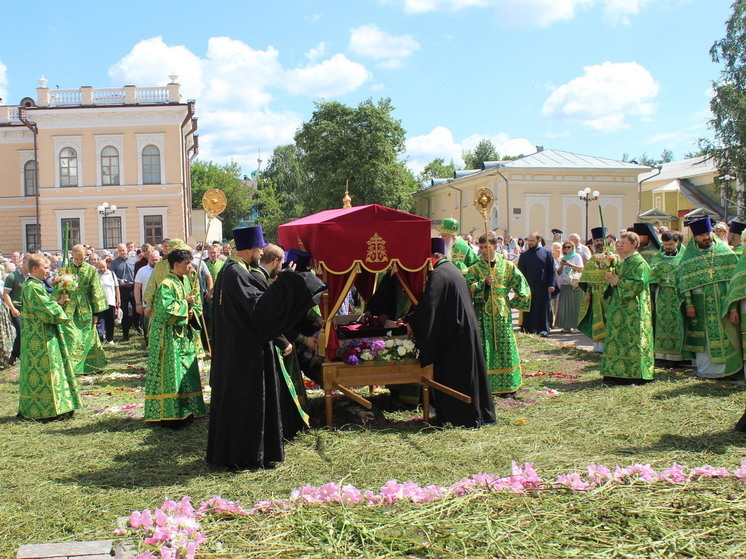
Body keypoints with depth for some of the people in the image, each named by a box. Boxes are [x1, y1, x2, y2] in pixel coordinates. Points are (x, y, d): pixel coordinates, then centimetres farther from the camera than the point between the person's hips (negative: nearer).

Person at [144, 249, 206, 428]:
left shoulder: (186, 281, 11)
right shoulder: (166, 285, -15)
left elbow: (197, 305, 19)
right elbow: (165, 309, -26)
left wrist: (192, 311, -3)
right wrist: (185, 302, -16)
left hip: (184, 335, 9)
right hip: (169, 337, -9)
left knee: (187, 372, 12)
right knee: (170, 373, -6)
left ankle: (185, 410, 21)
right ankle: (166, 415, 1)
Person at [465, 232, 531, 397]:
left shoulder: (508, 266, 5)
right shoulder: (474, 269, 4)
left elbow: (522, 286, 10)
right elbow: (468, 289, -8)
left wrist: (514, 303, 8)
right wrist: (484, 283, -20)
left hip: (502, 314, 1)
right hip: (483, 314, -1)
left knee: (505, 348, 4)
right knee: (483, 348, -3)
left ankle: (507, 386, 14)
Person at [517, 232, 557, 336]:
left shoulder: (547, 253, 4)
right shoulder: (524, 255, 8)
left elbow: (552, 270, 2)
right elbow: (520, 271, 7)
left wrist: (551, 284, -6)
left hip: (543, 287, -1)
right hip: (528, 286, 1)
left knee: (543, 308, 1)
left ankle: (543, 329, 7)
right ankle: (528, 329, 10)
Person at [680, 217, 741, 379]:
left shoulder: (725, 252, 2)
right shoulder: (689, 256, 3)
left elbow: (735, 279, -1)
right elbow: (684, 282, 2)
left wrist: (734, 306, -8)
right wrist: (688, 304, -7)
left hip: (723, 302, 0)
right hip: (701, 304, 0)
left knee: (727, 336, 1)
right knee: (703, 339, 5)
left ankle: (730, 369, 12)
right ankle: (705, 370, 16)